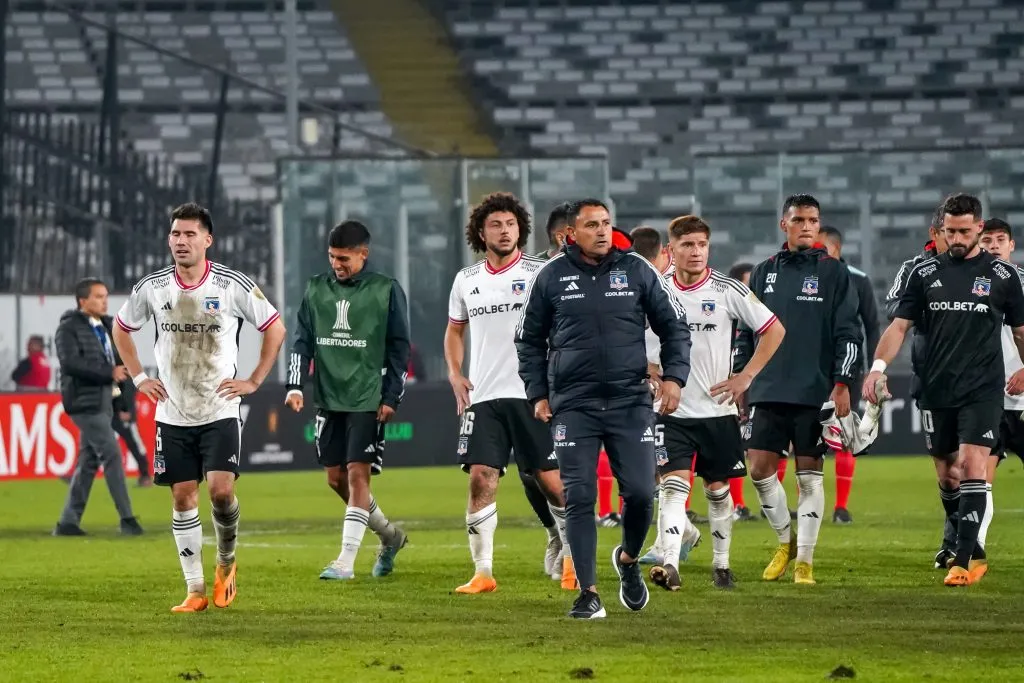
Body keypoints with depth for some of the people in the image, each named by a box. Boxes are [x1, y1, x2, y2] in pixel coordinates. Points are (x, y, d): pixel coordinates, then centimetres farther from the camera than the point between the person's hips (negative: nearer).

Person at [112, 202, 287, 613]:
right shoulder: (152, 288, -1)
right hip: (172, 414, 3)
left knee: (221, 489, -16)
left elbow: (275, 329, 2)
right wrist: (139, 378, 8)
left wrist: (253, 381, -3)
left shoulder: (233, 285, -8)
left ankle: (226, 561, 12)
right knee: (183, 497, 2)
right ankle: (195, 590, 10)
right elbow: (121, 328, 16)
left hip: (220, 411, -3)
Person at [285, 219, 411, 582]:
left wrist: (392, 398, -7)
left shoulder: (386, 291, -3)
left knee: (357, 475, -10)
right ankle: (390, 535, 29)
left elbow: (399, 347, -1)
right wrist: (295, 385, -4)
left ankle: (346, 561, -9)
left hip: (368, 401, -5)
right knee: (336, 478, 9)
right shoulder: (316, 288, 7)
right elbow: (302, 340, 8)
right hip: (329, 399, 5)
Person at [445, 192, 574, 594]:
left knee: (552, 481, 0)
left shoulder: (539, 273, -2)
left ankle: (569, 557, 21)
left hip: (533, 394, -3)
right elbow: (455, 330, 25)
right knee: (480, 480, -7)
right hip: (484, 396, 3)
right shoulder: (466, 281, 10)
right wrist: (454, 373, 10)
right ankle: (483, 572, -4)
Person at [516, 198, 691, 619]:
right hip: (573, 406, 0)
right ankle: (588, 592, 2)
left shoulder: (637, 270, 3)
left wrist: (674, 376, -2)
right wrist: (538, 393, 5)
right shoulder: (551, 277, 3)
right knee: (578, 498, -5)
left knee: (640, 493, -6)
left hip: (630, 402, 0)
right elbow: (529, 340, 13)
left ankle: (628, 559, 25)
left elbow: (673, 327, 10)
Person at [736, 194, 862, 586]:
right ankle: (785, 541, 20)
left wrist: (842, 384, -10)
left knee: (809, 475, -2)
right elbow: (746, 332, 17)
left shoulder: (833, 273, 1)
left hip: (815, 393, -3)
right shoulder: (764, 273, 11)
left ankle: (805, 560, 5)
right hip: (767, 391, 3)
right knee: (760, 468, -1)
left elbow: (849, 333, -2)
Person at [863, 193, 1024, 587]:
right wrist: (878, 365, -9)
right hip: (935, 391, 3)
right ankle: (974, 553, 24)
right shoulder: (925, 273, 7)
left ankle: (963, 561, -18)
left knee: (972, 465, -16)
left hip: (982, 391, -3)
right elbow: (900, 325, 5)